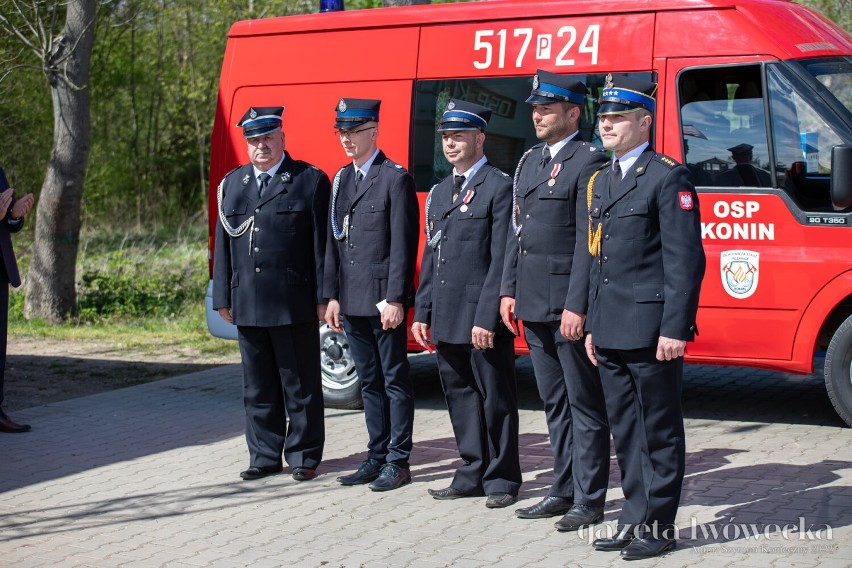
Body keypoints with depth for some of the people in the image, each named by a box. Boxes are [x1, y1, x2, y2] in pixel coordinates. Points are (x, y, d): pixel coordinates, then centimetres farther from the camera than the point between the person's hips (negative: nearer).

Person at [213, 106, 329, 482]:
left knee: (300, 384, 3)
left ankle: (303, 455, 14)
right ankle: (265, 456, 20)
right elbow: (223, 244, 14)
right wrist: (223, 297, 10)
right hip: (248, 305, 5)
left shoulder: (310, 180, 0)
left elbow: (322, 243, -3)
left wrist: (322, 296, -8)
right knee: (258, 386, 11)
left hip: (294, 304, -4)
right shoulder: (232, 184, 14)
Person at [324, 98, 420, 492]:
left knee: (395, 380, 1)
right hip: (351, 301, 7)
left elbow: (403, 245, -12)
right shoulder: (341, 180, 14)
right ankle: (377, 457, 21)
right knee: (369, 381, 13)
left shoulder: (395, 178, -7)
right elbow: (333, 242, 15)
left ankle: (398, 462, 6)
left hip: (384, 299, -7)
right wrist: (332, 295, 8)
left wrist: (394, 299, -17)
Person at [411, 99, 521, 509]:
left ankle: (502, 479, 11)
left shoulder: (499, 187, -7)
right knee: (460, 396, 12)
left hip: (483, 319, -7)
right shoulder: (439, 193, 17)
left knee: (496, 398, 2)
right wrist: (422, 312, 12)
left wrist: (487, 317, -18)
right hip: (446, 320, 7)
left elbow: (501, 259, -12)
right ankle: (472, 475, 22)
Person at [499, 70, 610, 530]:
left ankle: (589, 499, 8)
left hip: (568, 304, -8)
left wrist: (577, 306, -20)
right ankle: (564, 491, 24)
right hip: (533, 304, 8)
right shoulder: (530, 161, 16)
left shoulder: (588, 162, -10)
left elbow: (588, 241, -16)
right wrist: (509, 290, 13)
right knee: (554, 402, 15)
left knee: (584, 404, 1)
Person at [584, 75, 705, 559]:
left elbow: (685, 259, -13)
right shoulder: (601, 180, 17)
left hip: (651, 331, -8)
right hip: (611, 333, 8)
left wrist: (675, 328, -18)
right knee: (625, 430, 13)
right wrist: (593, 324, 17)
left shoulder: (668, 176, -8)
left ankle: (659, 525, 10)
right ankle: (635, 518, 21)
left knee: (660, 431, 2)